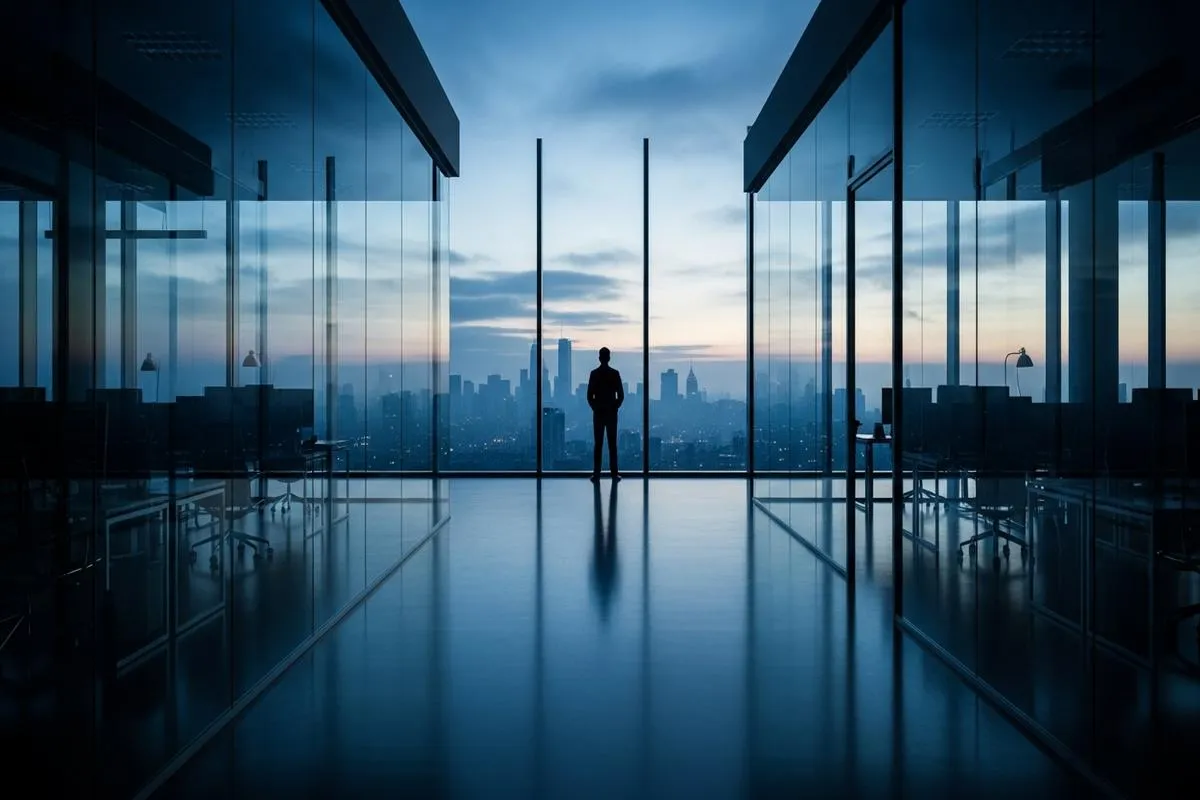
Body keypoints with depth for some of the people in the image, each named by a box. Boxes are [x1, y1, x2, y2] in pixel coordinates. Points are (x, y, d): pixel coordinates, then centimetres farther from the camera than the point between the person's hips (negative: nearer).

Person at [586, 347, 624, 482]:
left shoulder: (594, 373, -3)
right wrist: (615, 407, 9)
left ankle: (596, 474, 0)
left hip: (598, 413, 0)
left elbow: (589, 395, -4)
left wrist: (595, 407, 10)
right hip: (611, 413, 0)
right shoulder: (615, 373, -3)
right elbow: (621, 395, -4)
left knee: (598, 444, 2)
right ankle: (614, 474, 2)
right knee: (612, 444, 3)